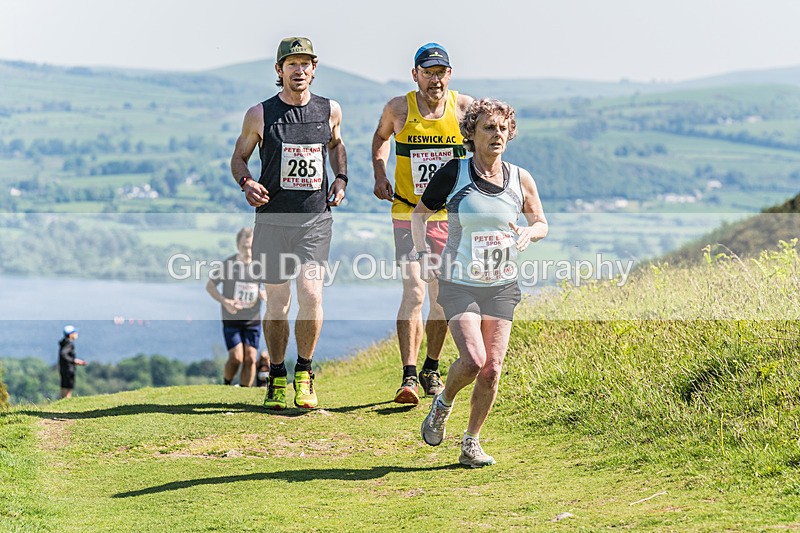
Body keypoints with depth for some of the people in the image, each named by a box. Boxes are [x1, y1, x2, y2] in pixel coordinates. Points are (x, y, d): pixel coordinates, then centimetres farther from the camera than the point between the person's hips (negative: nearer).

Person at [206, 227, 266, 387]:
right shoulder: (228, 264, -13)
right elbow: (210, 286, -2)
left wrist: (266, 294, -13)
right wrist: (225, 301, -18)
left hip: (253, 320, 2)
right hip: (231, 319, -2)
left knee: (250, 358, -1)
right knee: (236, 357, -9)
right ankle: (226, 386, 18)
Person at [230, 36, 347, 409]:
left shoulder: (329, 110, 5)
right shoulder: (260, 115, -2)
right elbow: (239, 157, 10)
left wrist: (341, 178, 10)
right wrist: (246, 183, -10)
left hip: (316, 220, 1)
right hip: (273, 220, -1)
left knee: (311, 295, -14)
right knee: (278, 303, 4)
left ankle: (304, 373, 6)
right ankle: (277, 379, 21)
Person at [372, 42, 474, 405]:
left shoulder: (463, 107, -3)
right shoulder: (399, 108, -3)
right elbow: (381, 136, 19)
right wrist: (380, 174, 5)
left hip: (449, 218, 2)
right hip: (408, 216, -2)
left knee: (442, 298, 10)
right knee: (414, 291, -15)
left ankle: (431, 369, 28)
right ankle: (409, 376, -18)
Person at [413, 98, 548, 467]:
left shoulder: (520, 180, 2)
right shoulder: (453, 174, -5)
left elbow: (541, 223, 15)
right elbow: (420, 212, 9)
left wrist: (528, 233, -8)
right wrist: (421, 253, -4)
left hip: (502, 285, 3)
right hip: (459, 283, -3)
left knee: (492, 369, -1)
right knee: (473, 359, -19)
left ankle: (471, 443, 16)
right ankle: (444, 402, 14)